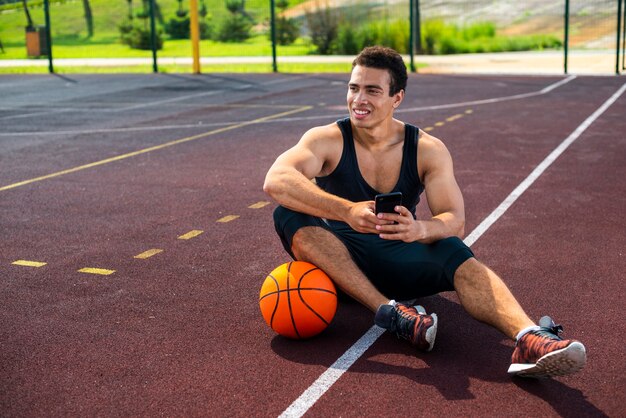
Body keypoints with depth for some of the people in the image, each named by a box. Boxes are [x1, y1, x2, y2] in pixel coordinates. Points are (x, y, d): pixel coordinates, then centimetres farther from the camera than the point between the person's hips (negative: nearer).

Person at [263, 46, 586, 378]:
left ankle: (529, 340, -52)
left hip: (396, 259, 1)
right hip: (338, 258, 0)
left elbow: (455, 220, -15)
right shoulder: (328, 140, -10)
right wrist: (346, 211, -44)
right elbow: (275, 181, -30)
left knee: (456, 256, -30)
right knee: (289, 215, -30)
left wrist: (419, 229, -40)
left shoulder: (428, 150, -4)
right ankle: (389, 311, -36)